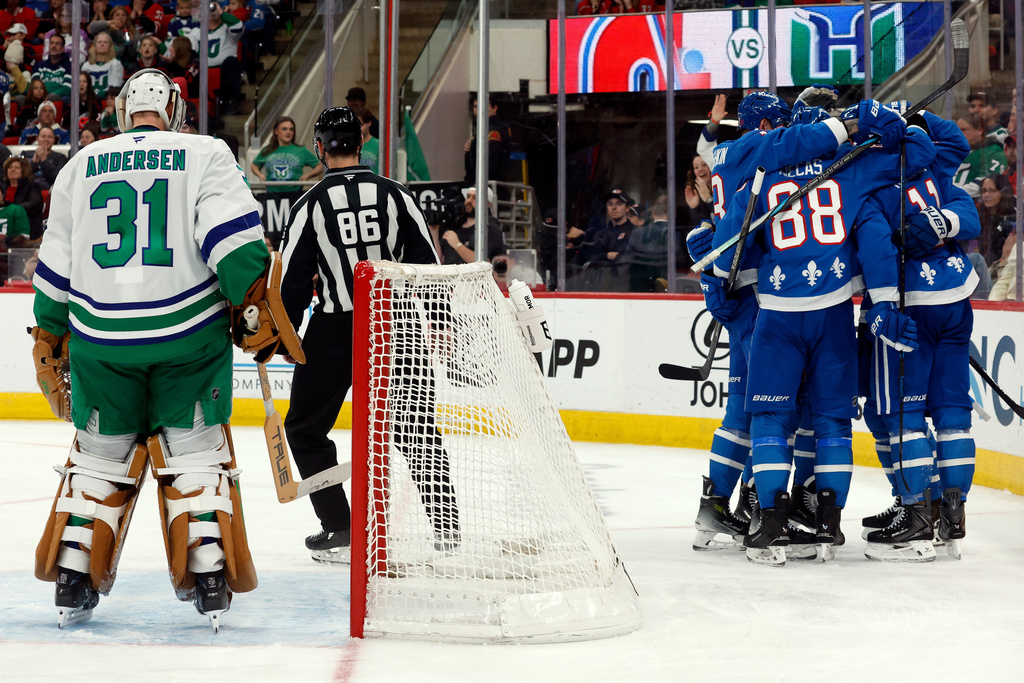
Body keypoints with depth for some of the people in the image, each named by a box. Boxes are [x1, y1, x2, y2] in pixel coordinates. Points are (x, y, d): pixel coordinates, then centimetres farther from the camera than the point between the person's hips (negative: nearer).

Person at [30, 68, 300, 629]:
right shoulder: (205, 155, 0)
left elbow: (56, 267, 14)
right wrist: (258, 307, -8)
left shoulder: (81, 166, 10)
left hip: (102, 338, 2)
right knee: (195, 453, 8)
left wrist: (50, 339, 23)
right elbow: (232, 236, -13)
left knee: (100, 457, 14)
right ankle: (210, 583, 3)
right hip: (189, 334, -2)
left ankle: (73, 584, 12)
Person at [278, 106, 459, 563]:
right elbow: (426, 263, 3)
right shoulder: (395, 195, 1)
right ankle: (445, 524, 13)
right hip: (395, 324, 3)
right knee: (417, 428, 16)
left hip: (333, 335, -3)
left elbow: (293, 282, -5)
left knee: (305, 429, 11)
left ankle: (340, 529, 4)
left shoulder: (310, 205, -6)